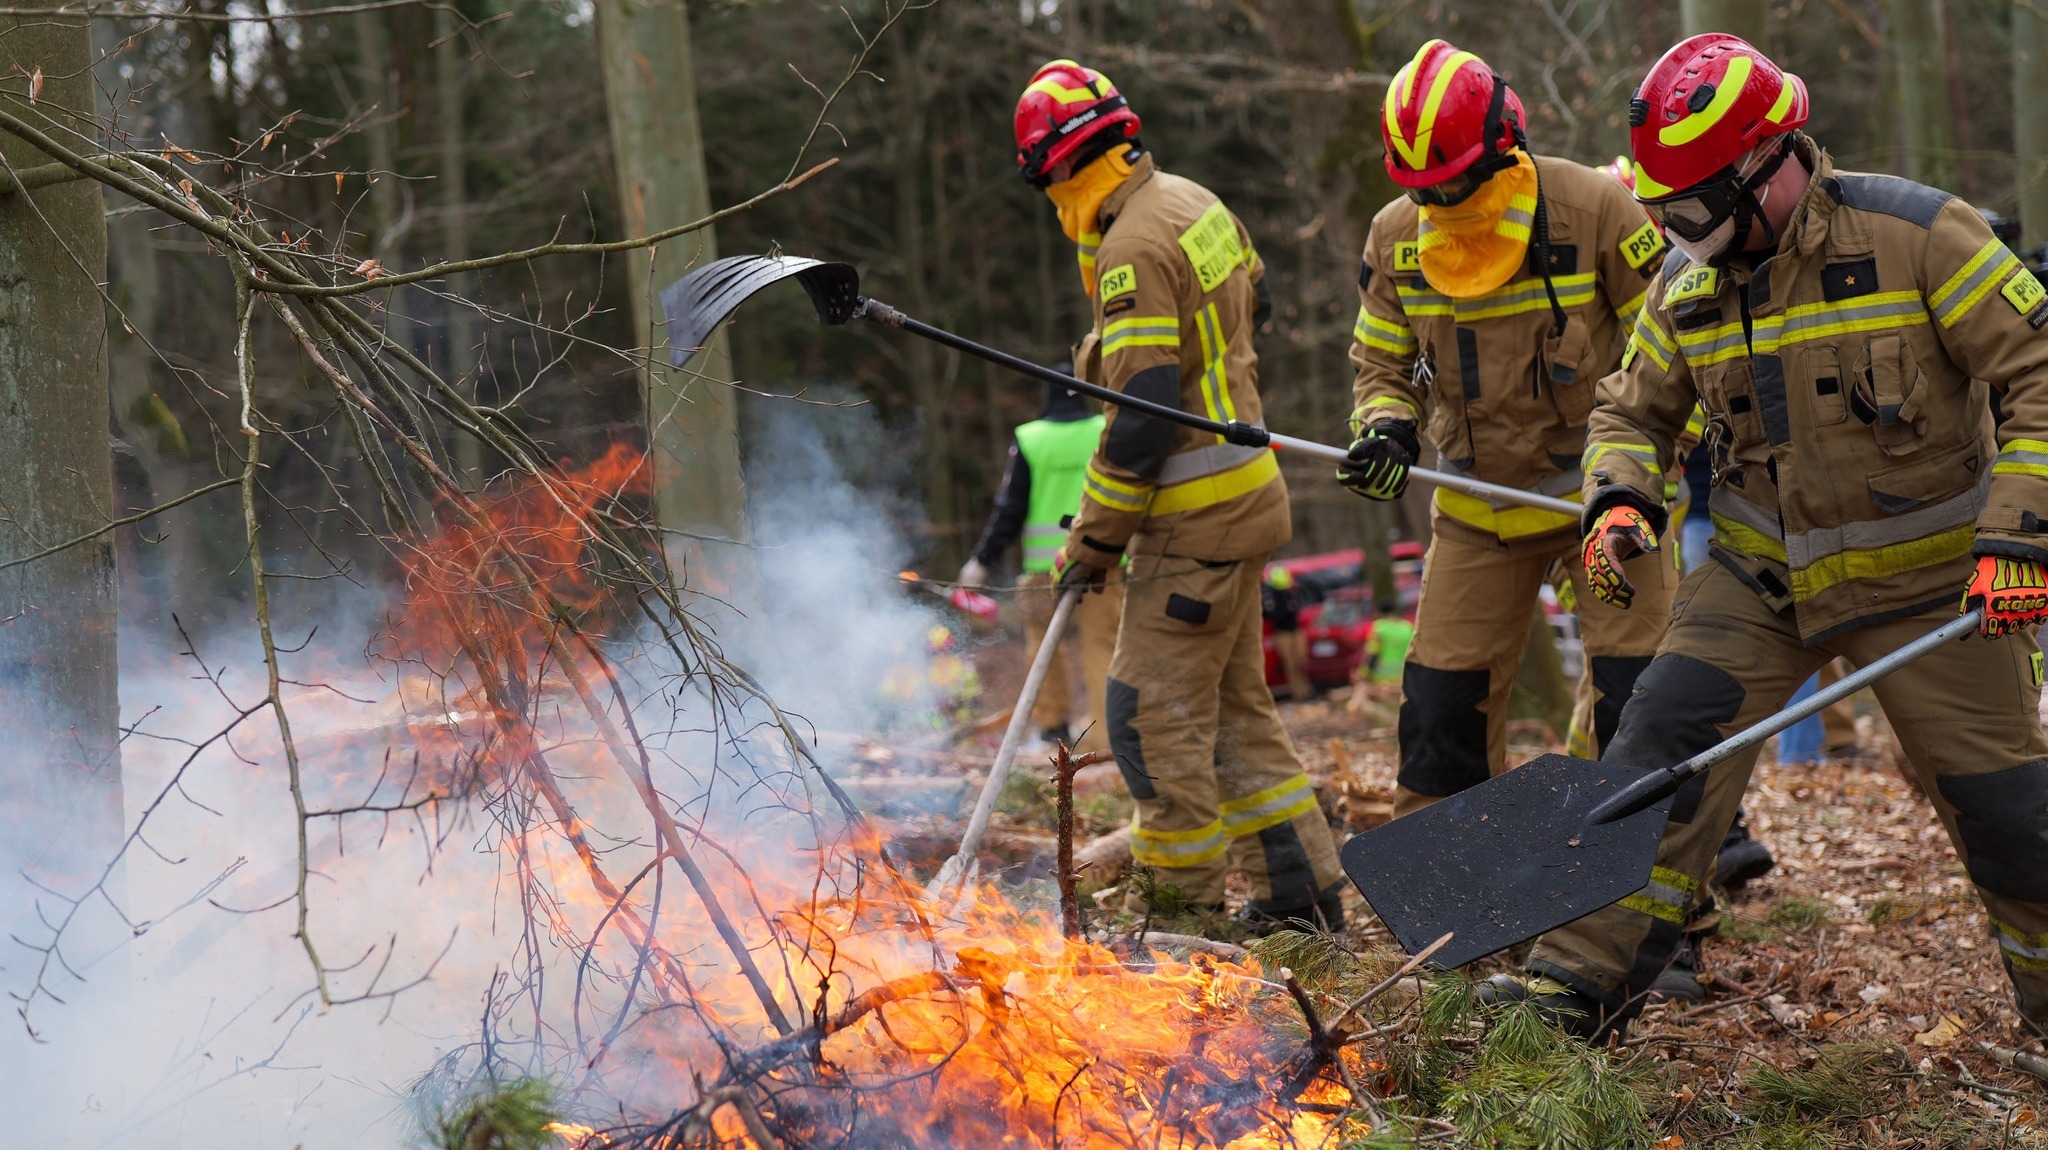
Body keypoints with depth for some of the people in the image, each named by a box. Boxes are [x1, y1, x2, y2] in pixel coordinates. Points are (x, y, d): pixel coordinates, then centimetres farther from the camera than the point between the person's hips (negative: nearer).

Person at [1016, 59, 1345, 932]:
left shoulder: (1134, 248, -20)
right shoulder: (1193, 204, 9)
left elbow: (1145, 417, -22)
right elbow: (1252, 301, 27)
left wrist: (1093, 541, -13)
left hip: (1199, 514, -10)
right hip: (1244, 492, 10)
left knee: (1153, 712, -4)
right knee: (1232, 704, 16)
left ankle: (1187, 908, 3)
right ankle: (1301, 888, 21)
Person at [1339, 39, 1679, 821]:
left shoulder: (1595, 208, -16)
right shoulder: (1396, 237, -4)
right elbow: (1381, 361, 9)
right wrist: (1386, 429, -13)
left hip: (1597, 491, -4)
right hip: (1477, 509, 4)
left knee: (1637, 693, -9)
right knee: (1442, 698, 4)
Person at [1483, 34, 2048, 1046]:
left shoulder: (1917, 233, -16)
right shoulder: (1686, 281, 0)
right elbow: (1633, 411, 13)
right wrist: (1618, 498, -9)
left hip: (1929, 578, -4)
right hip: (1761, 573, 4)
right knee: (1660, 746, -11)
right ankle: (1586, 982, -5)